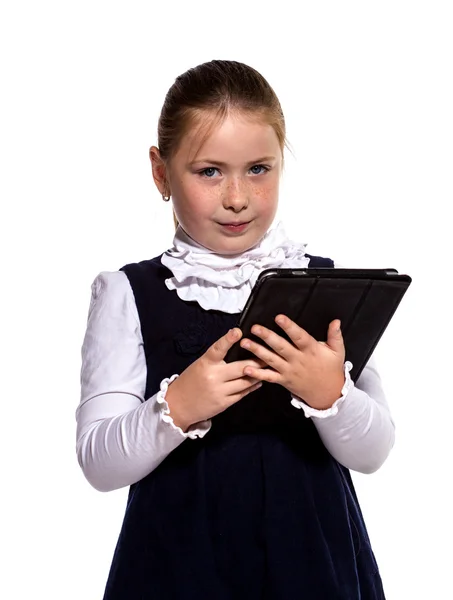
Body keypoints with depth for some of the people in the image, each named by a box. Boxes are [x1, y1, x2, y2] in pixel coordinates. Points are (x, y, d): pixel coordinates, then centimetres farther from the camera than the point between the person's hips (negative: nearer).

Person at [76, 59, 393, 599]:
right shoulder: (130, 294, -4)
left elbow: (373, 453, -3)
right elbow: (100, 464, -8)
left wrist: (330, 394, -22)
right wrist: (177, 407, -24)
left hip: (312, 555, 1)